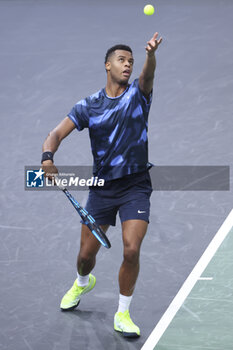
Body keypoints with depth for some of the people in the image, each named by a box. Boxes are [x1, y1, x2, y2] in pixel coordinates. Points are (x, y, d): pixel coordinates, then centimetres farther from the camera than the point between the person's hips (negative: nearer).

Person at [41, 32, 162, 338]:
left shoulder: (138, 94, -1)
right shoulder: (89, 105, 2)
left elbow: (148, 75, -24)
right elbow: (57, 133, -3)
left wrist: (151, 54, -48)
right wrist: (47, 158, -25)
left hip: (136, 187, -1)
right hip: (102, 186, 2)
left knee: (131, 250, -16)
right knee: (86, 254, 8)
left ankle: (123, 314, 4)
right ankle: (83, 283, 47)